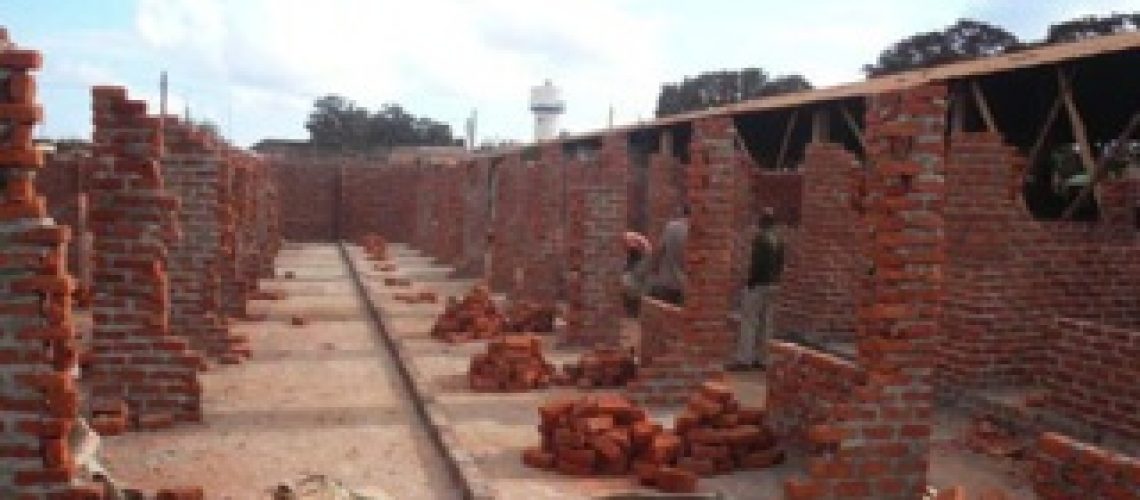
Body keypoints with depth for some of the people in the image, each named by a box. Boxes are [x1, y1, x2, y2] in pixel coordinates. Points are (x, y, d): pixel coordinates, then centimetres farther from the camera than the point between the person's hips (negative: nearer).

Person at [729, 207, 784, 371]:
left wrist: (750, 283, -15)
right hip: (772, 284, 9)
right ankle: (759, 359, 11)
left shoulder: (760, 237, -15)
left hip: (758, 284, -9)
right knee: (764, 322, 9)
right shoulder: (778, 239, 11)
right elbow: (780, 263, 14)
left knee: (748, 322, -6)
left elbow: (757, 263, -21)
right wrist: (774, 281, 19)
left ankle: (744, 360, -8)